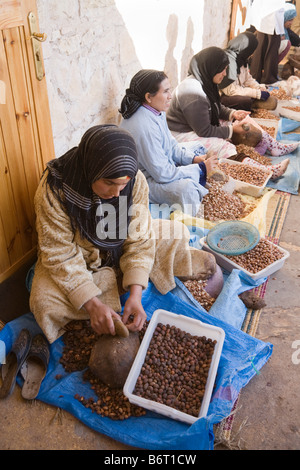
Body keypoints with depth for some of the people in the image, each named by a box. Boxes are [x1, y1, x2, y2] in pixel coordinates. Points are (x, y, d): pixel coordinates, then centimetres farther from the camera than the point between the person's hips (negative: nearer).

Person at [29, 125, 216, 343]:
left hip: (121, 251, 2)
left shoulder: (136, 182, -23)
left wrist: (135, 295, -29)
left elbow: (139, 239, -18)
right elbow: (60, 255, -27)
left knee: (179, 234, -9)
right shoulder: (55, 189, -31)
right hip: (78, 259, -1)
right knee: (44, 301, -30)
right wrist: (92, 304, -35)